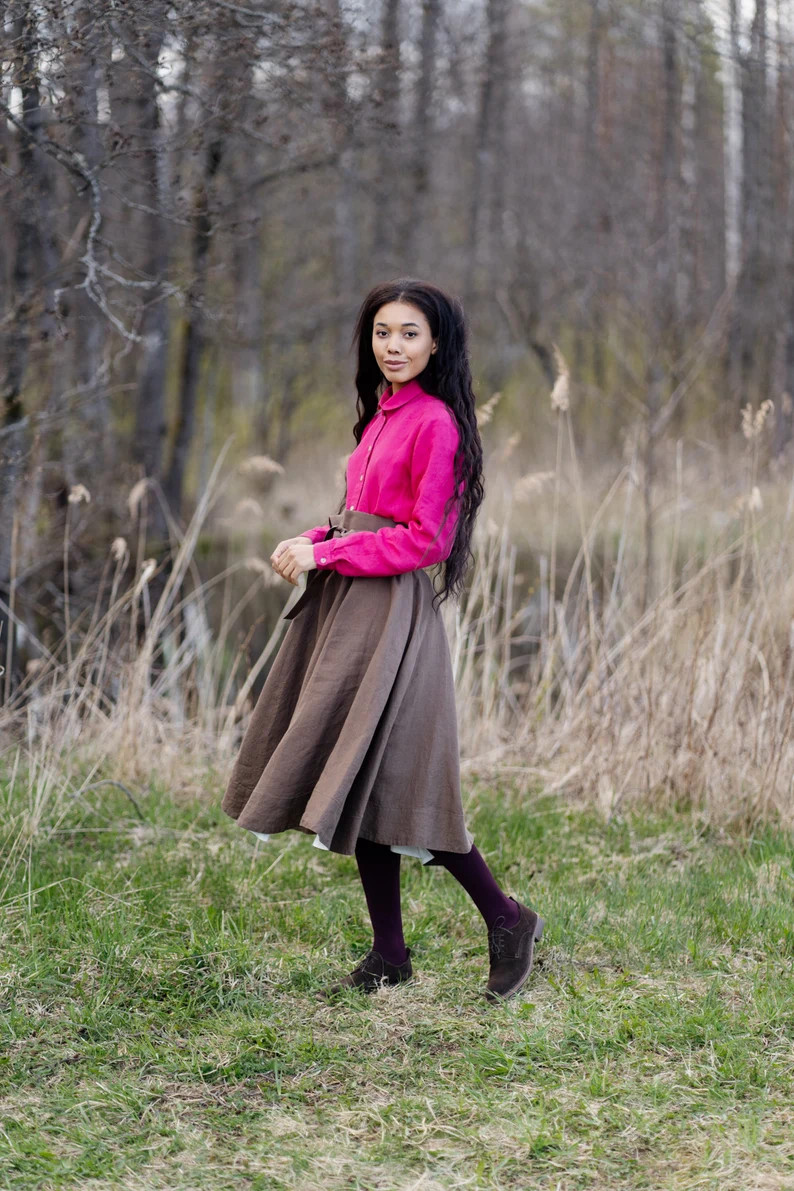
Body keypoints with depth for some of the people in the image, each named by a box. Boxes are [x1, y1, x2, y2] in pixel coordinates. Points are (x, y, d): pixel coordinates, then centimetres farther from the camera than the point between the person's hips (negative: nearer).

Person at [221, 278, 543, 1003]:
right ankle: (389, 956, 17)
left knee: (388, 784, -8)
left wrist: (326, 554, -14)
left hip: (389, 613, -9)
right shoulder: (382, 414, 15)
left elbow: (425, 537, -16)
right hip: (347, 604, 9)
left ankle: (507, 920, 5)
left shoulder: (434, 422, -12)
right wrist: (311, 542, 3)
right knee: (359, 785, 9)